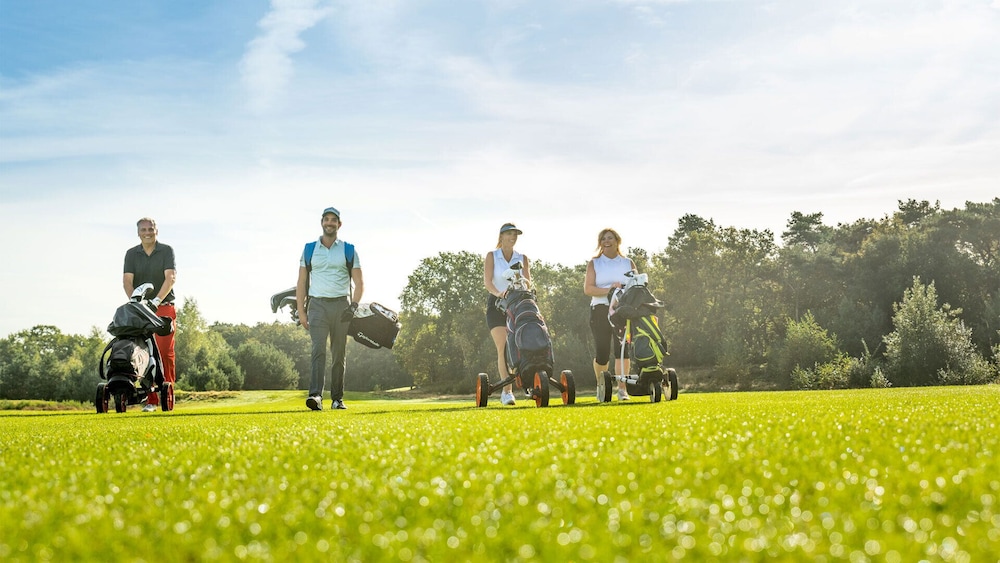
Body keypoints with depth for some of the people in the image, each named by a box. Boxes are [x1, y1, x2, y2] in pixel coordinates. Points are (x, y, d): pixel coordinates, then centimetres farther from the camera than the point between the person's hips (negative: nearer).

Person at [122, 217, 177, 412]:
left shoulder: (167, 251, 3)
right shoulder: (131, 254, 10)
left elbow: (170, 277, -8)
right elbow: (127, 280, 0)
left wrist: (157, 300, -20)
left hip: (164, 308, -2)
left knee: (165, 351, -10)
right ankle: (151, 400, -4)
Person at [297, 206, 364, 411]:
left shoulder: (349, 250, 8)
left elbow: (359, 283, 6)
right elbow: (301, 283, 10)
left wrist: (353, 306, -10)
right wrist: (301, 311, 1)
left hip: (341, 305, 1)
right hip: (317, 305, -1)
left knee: (339, 353, 4)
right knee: (318, 349, -16)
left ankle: (337, 398, 10)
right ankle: (316, 395, -26)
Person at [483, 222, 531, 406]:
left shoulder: (522, 258, 10)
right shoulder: (491, 256, 4)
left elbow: (528, 282, -2)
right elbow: (487, 281, -10)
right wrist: (498, 293, -30)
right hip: (496, 303, -2)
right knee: (502, 347, -14)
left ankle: (506, 391, -3)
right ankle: (507, 390, -15)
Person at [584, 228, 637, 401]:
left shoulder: (628, 263, 15)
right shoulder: (594, 263, 10)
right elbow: (588, 289, -2)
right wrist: (608, 290, -17)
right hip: (601, 309, 0)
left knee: (622, 349, -14)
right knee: (601, 353, -2)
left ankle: (622, 388, -13)